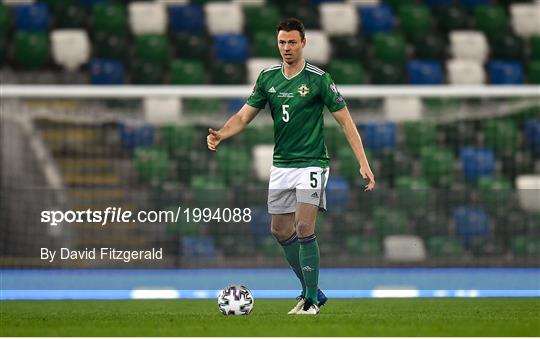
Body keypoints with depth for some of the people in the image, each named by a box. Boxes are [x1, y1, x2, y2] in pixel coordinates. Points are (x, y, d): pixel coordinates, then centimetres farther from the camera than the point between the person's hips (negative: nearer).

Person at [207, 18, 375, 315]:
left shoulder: (318, 78, -9)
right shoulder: (268, 78, 5)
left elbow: (345, 120, -8)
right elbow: (244, 116, 6)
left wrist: (363, 163, -14)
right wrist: (220, 135, -15)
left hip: (311, 164, -6)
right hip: (281, 165, 6)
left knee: (304, 228, -16)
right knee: (281, 231, 9)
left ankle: (311, 300, -7)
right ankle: (311, 291, 25)